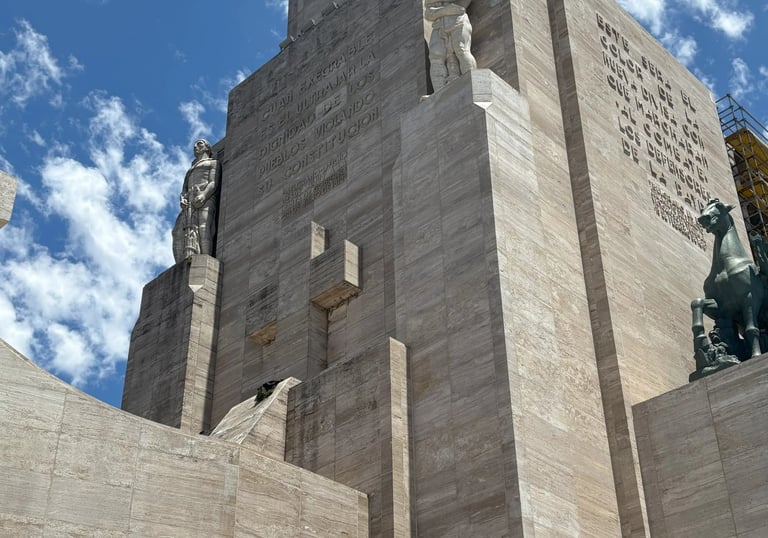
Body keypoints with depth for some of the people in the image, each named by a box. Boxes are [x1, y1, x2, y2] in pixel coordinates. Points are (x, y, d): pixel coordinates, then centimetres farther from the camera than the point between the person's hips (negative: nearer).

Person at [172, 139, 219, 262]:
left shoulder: (213, 163, 20)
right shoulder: (190, 171, 38)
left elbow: (213, 183, 2)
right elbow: (184, 191, 24)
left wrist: (203, 195, -19)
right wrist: (182, 199, -2)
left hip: (206, 199, -5)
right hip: (189, 202, 5)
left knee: (203, 228, -28)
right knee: (181, 230, -21)